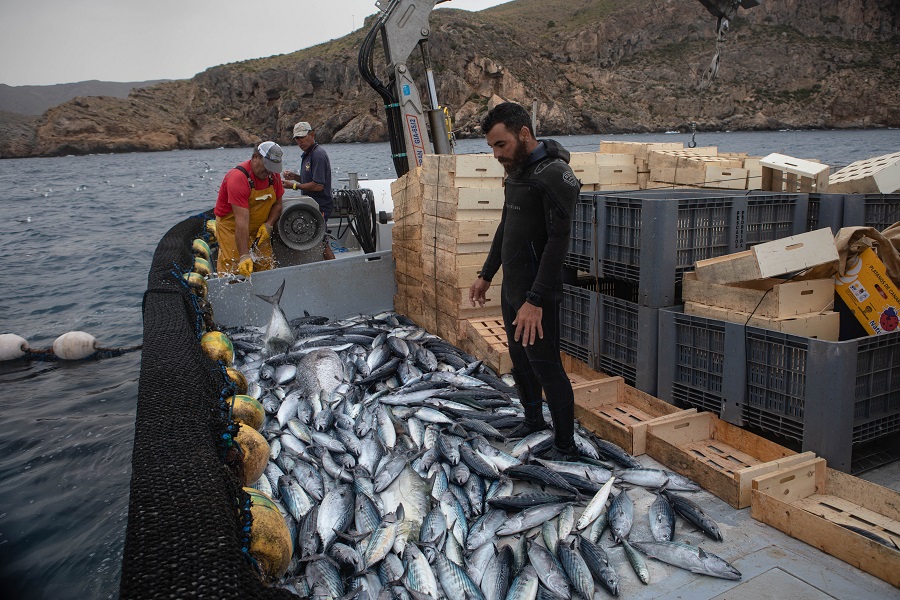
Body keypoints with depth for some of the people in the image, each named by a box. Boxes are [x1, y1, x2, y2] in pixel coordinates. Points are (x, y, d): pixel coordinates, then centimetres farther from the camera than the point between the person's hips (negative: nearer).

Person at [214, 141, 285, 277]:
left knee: (267, 268, 1)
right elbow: (242, 221, -33)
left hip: (259, 230, 6)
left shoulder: (274, 174, -4)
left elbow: (277, 204, 8)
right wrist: (244, 256, -37)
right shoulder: (238, 178, -26)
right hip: (232, 229, -6)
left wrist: (268, 225, -13)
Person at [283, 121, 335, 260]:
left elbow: (318, 185, -22)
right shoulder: (307, 154, 17)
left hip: (320, 207, -10)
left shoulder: (318, 155, -17)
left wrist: (295, 185, -14)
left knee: (322, 243, -7)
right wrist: (295, 176, 7)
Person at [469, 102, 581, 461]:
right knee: (519, 360, 19)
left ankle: (565, 446, 11)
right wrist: (486, 275, 22)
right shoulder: (515, 173, 11)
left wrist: (535, 300, -27)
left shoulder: (554, 175, -19)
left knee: (546, 366, -3)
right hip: (510, 288, 9)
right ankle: (533, 419, 38)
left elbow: (558, 241, -24)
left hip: (537, 295, -9)